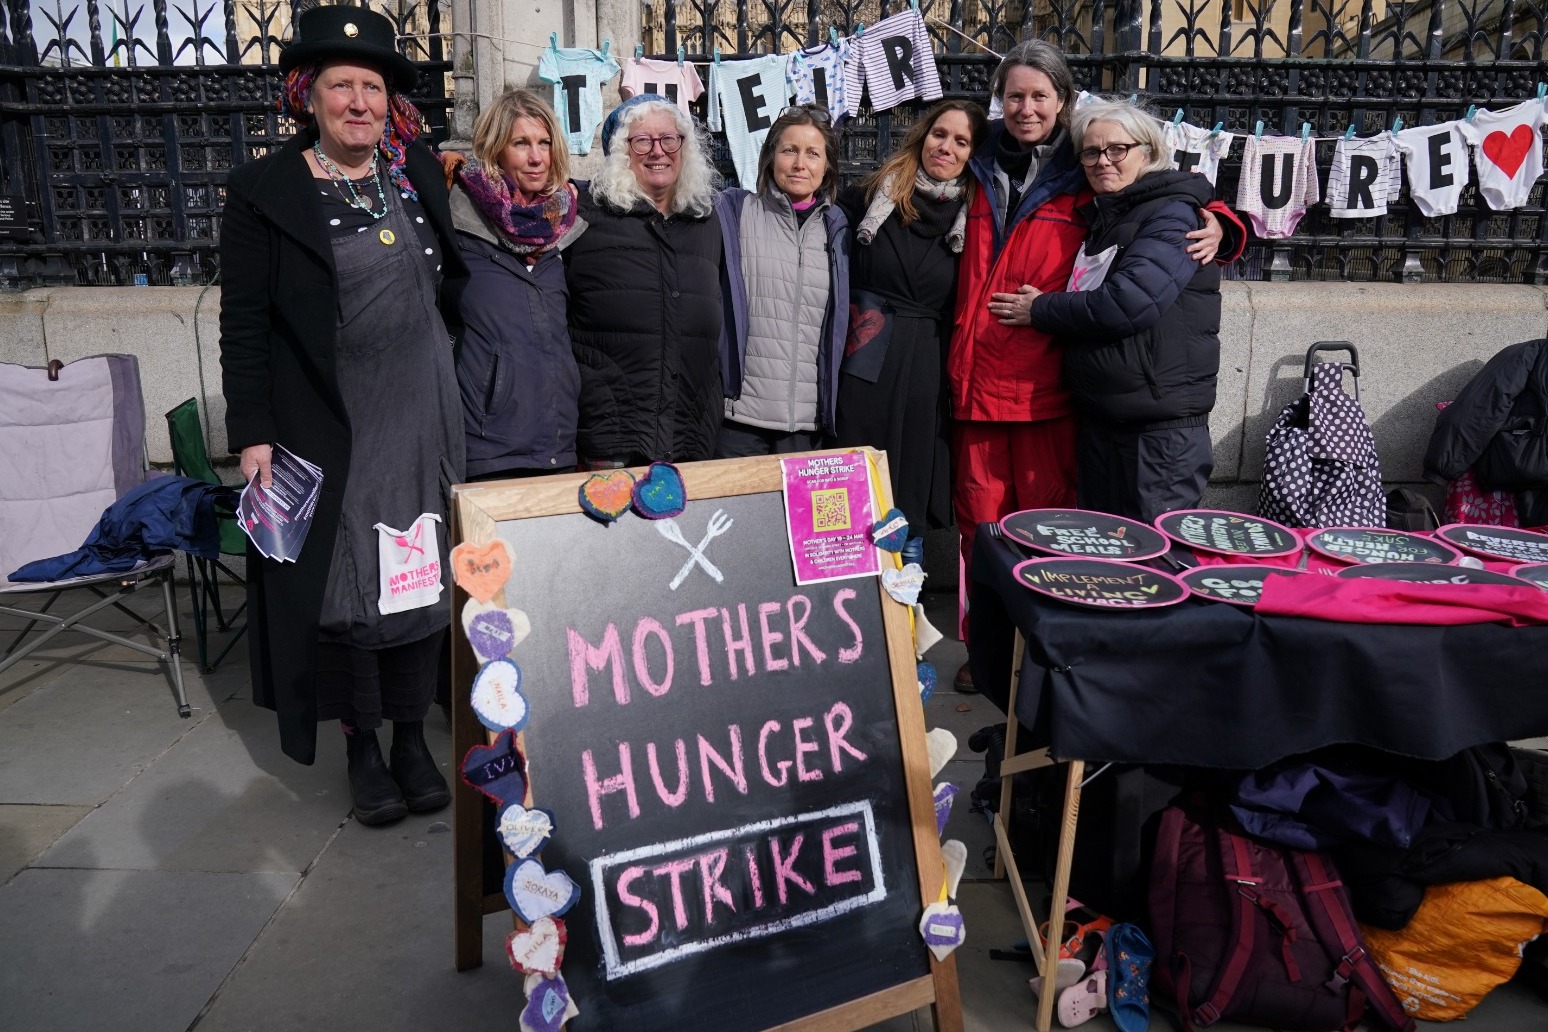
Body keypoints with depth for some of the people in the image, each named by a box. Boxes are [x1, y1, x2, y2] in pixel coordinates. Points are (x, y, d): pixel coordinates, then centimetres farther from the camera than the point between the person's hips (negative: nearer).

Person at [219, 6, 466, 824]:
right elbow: (242, 322, -5)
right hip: (331, 428, -3)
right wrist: (253, 434, -10)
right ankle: (362, 749, 21)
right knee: (346, 588, 3)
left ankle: (412, 738, 25)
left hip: (425, 418, 4)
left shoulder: (421, 172, 7)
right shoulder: (263, 190, -3)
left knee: (427, 577, 9)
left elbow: (451, 277, 17)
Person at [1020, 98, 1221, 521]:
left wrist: (1040, 309, -10)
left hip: (1161, 426, -8)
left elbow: (1127, 303, -23)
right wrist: (1044, 305, 7)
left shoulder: (1173, 213, -9)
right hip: (1096, 418, 8)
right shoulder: (1099, 218, 17)